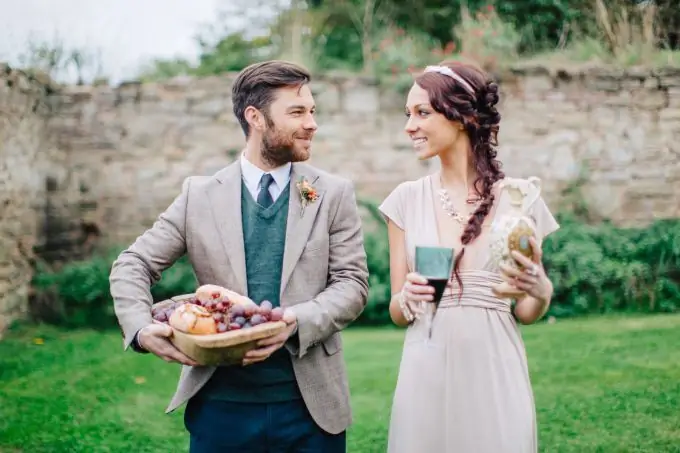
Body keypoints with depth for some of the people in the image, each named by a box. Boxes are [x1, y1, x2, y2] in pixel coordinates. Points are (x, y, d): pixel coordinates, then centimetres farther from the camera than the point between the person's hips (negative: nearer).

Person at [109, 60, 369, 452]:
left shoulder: (334, 194, 2)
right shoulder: (200, 195, 2)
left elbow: (352, 283, -2)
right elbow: (132, 266, 4)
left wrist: (297, 321, -19)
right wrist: (142, 329, -14)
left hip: (310, 404, 0)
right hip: (221, 404, 0)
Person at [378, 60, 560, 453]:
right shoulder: (407, 199, 3)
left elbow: (525, 313, 7)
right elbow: (398, 313, 6)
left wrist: (541, 292, -14)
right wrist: (408, 298, -15)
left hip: (494, 375, -1)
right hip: (426, 377, 1)